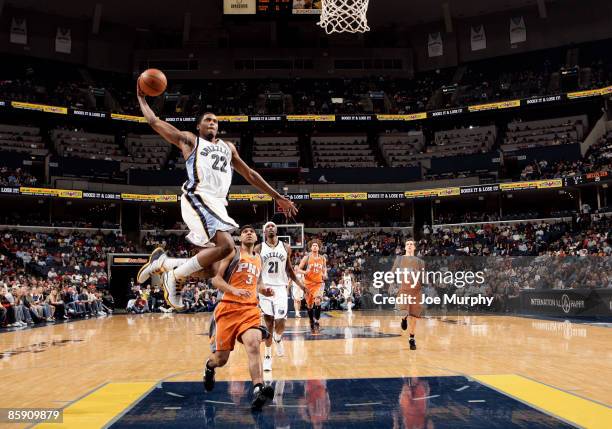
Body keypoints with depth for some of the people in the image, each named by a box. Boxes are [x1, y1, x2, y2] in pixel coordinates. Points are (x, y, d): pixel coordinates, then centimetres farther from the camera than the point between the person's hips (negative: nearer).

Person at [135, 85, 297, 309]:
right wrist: (142, 98, 23)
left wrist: (277, 197, 27)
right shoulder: (189, 139, 15)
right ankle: (175, 276, -11)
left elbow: (250, 174, 31)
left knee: (208, 264, -2)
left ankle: (162, 262, 18)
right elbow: (154, 121, 14)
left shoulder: (228, 147, 30)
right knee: (226, 245, -27)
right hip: (197, 199, -7)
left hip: (218, 204, 7)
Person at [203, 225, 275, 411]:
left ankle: (258, 390, -33)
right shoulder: (232, 253, 1)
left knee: (253, 345, -25)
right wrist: (234, 290, -24)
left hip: (250, 309, 3)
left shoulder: (258, 258, 18)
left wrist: (264, 290, 11)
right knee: (221, 358, 2)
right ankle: (209, 367, 38)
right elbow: (215, 279, -7)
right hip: (228, 308, -3)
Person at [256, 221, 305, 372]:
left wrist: (300, 284, 7)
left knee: (280, 322, -11)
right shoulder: (259, 249, 1)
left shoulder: (286, 248, 6)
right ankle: (267, 356, 12)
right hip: (265, 288, -1)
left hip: (281, 288, 1)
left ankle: (278, 339, 24)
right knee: (269, 323, -1)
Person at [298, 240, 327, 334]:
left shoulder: (322, 258, 6)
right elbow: (299, 269, -3)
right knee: (309, 305, 9)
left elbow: (324, 269, 20)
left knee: (317, 301, -23)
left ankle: (316, 321, -14)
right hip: (308, 283, 0)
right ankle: (312, 323, 28)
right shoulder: (306, 257, -4)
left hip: (319, 283, 0)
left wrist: (325, 275, -1)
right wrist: (305, 272, -23)